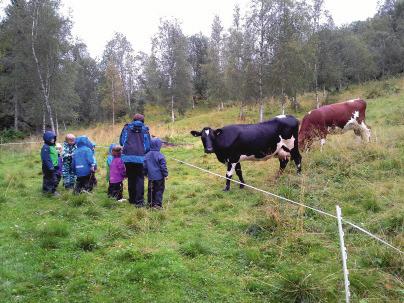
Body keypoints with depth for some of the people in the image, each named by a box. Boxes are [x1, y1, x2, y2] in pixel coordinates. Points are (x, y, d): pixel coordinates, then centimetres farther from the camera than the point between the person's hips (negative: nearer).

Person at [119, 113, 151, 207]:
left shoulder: (127, 128, 8)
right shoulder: (145, 130, 6)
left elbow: (121, 141, 11)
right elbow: (148, 146, 7)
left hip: (128, 157, 2)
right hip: (140, 158, -2)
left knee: (131, 178, 15)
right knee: (140, 179, 4)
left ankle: (132, 199, 23)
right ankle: (139, 201, -4)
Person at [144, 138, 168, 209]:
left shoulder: (147, 155, 4)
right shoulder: (160, 155, -14)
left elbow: (145, 166, 11)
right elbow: (163, 166, -13)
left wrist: (146, 174, 23)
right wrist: (165, 174, -3)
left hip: (150, 177, 5)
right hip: (159, 177, -5)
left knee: (151, 191, 14)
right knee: (159, 190, 2)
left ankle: (151, 203, 21)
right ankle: (158, 204, 0)